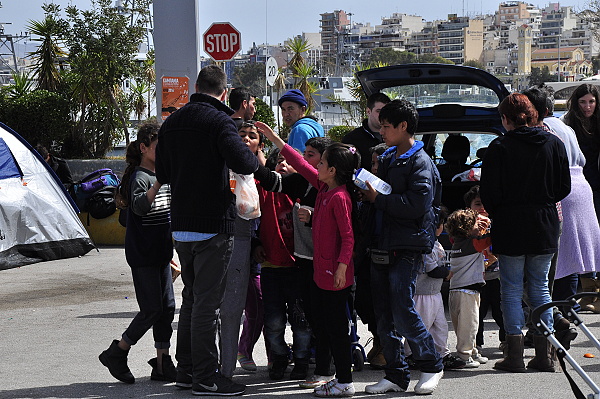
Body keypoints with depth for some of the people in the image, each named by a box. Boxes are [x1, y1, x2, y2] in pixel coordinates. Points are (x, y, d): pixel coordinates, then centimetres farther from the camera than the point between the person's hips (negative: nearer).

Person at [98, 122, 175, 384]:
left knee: (167, 307, 5)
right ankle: (116, 354, 5)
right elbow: (140, 206, -33)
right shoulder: (140, 177, -13)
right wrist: (159, 182, -43)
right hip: (142, 255, -8)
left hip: (161, 253, 8)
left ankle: (163, 364, 11)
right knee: (152, 309, -9)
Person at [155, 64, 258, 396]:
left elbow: (162, 173, 17)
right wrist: (254, 155, -5)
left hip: (180, 226, 7)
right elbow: (243, 163, -26)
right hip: (213, 225, -7)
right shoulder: (219, 121, -12)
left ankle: (186, 369, 23)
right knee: (207, 302, -3)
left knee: (191, 298, 17)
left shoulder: (171, 122, 10)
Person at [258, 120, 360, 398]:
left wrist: (342, 266, -25)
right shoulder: (323, 187, 8)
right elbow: (302, 165, 20)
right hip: (320, 270, 10)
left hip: (335, 274, -10)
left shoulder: (339, 197, -18)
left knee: (336, 327, -4)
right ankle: (323, 374, 25)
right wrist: (276, 140, 23)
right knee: (321, 325, 15)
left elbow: (347, 236, -20)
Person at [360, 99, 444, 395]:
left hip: (407, 248, -8)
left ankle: (431, 365, 8)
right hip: (382, 246, 8)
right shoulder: (386, 159, 18)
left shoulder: (420, 163, -8)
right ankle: (396, 375, 15)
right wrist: (365, 190, 8)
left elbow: (418, 204, -21)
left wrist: (378, 199, -16)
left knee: (403, 313, -10)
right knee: (384, 316, 8)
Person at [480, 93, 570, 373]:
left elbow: (489, 193, -11)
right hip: (545, 225, 4)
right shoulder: (554, 144, 2)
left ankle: (515, 355, 1)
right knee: (540, 287, 12)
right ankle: (544, 353, 12)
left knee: (512, 290, 3)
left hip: (510, 227, -4)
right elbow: (564, 187, 6)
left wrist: (495, 213, 8)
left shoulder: (500, 147, -11)